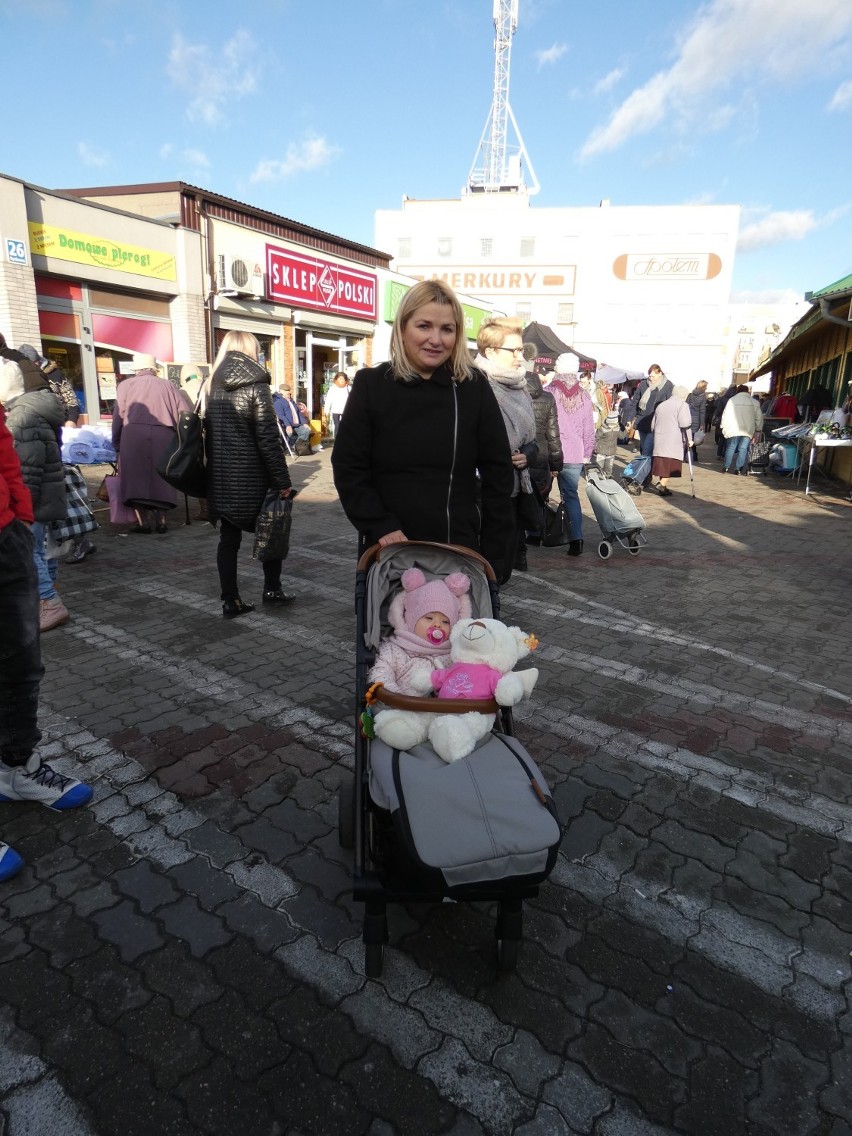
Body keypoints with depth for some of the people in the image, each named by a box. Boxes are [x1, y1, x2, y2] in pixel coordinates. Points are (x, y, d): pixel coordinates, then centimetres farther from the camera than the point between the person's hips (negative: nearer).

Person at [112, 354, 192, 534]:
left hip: (133, 435, -1)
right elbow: (185, 413, 8)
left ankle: (142, 522, 1)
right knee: (161, 479, 10)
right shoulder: (167, 385, 18)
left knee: (135, 478, 4)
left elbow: (118, 416, 9)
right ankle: (161, 520, 8)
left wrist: (117, 445, 15)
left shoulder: (126, 385, 16)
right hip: (163, 436, 1)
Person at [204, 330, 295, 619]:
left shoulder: (214, 386, 10)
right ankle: (272, 591, 19)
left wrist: (215, 470, 16)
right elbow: (268, 438, -14)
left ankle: (230, 601, 10)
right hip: (251, 478, -5)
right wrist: (283, 481, -12)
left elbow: (210, 432, 12)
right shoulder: (255, 385, -8)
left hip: (221, 477, 5)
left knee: (228, 538, 8)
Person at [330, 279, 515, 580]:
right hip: (388, 550, 0)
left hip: (460, 548, 0)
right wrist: (381, 528, -14)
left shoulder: (474, 387, 1)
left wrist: (495, 555, -3)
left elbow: (497, 473, 2)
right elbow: (348, 468, -1)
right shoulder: (371, 384, -1)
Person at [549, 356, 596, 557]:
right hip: (575, 456, 3)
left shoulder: (549, 393, -5)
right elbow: (589, 430, 9)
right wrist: (587, 454, 16)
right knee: (572, 495, 8)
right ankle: (576, 539, -2)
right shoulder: (584, 397, 6)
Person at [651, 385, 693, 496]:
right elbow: (684, 424, -11)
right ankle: (662, 484, -20)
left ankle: (663, 487, 13)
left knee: (662, 464, 10)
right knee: (671, 465, -4)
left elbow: (653, 425, 22)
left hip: (659, 441, 6)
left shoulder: (661, 405, 20)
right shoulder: (682, 405, 0)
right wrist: (689, 439, -4)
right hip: (673, 441, -6)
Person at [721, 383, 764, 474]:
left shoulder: (732, 400, 1)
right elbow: (759, 417, 9)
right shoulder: (754, 402, 7)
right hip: (748, 430, 1)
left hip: (733, 429, -1)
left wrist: (723, 427, 7)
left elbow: (725, 415, 0)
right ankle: (738, 469, 0)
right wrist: (758, 429, 16)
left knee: (730, 448, 8)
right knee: (743, 449, 3)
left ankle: (726, 467, 9)